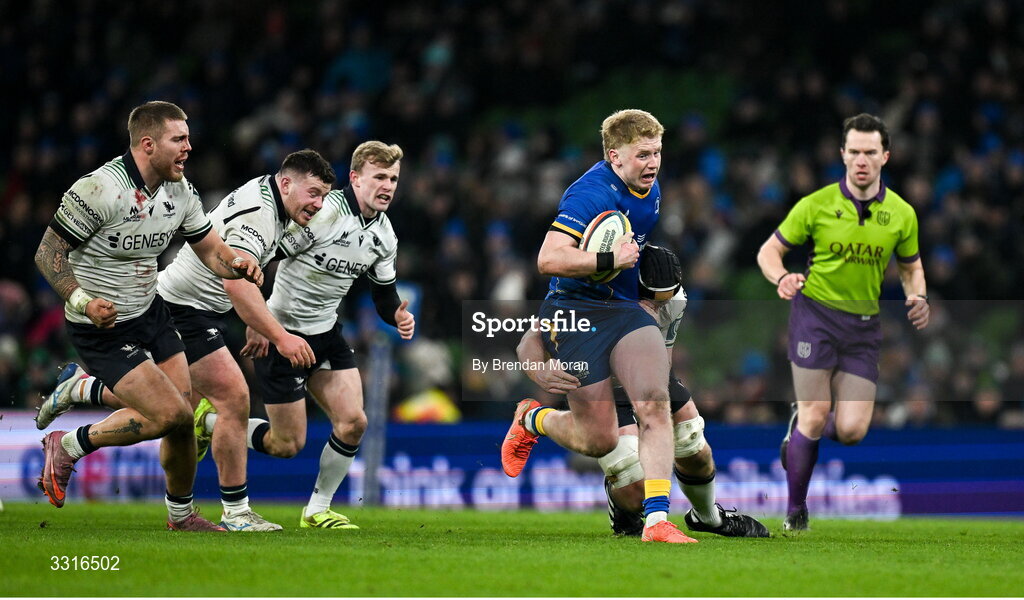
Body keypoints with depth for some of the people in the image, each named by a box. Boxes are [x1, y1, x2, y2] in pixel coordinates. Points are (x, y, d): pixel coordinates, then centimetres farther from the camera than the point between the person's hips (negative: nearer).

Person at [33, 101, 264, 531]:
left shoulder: (180, 190, 0)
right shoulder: (99, 189, -23)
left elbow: (210, 249, 10)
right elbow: (48, 253, -17)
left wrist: (238, 264, -14)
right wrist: (83, 302, -32)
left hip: (150, 314, 7)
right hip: (102, 329, -7)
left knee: (183, 420, 3)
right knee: (170, 413, -16)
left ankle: (181, 515, 24)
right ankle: (69, 446, 4)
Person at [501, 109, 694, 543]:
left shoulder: (650, 190, 9)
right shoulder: (592, 193, -20)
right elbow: (548, 260, -29)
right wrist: (610, 260, -30)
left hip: (623, 308, 7)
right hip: (573, 312, -7)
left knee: (655, 405, -18)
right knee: (600, 441, -3)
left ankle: (656, 519, -19)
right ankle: (531, 419, 30)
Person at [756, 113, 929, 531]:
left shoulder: (901, 214, 2)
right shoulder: (817, 205, -5)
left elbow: (911, 266, 17)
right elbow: (769, 251, 2)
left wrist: (918, 297, -4)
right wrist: (782, 278, -20)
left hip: (863, 325, 3)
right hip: (815, 313, -2)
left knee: (852, 430, -8)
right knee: (815, 417, -9)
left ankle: (800, 430, 28)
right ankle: (795, 510, 11)